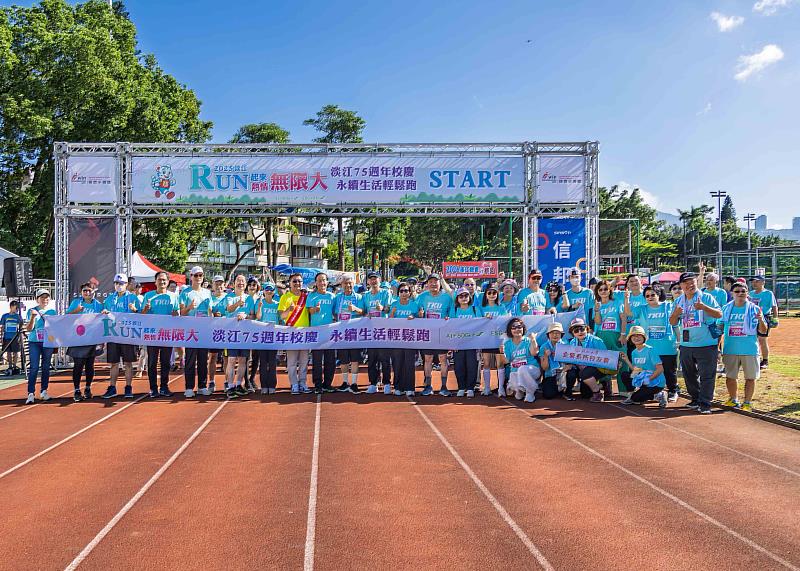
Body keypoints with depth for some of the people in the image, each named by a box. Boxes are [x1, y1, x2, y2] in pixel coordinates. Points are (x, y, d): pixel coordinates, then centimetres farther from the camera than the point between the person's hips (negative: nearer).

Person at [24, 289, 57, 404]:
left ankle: (44, 391, 17)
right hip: (34, 342, -3)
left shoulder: (52, 312, 10)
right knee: (34, 367, -10)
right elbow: (28, 329, -2)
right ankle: (30, 393, -11)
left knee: (46, 367, 7)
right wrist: (33, 317, -17)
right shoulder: (32, 311, 2)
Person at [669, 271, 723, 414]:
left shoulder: (706, 297, -3)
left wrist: (704, 307, -27)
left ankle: (705, 404, -2)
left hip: (706, 344, -5)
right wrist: (676, 313, -12)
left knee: (707, 375, -5)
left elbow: (719, 314, -13)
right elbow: (672, 322, 10)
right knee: (689, 375, 14)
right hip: (686, 345, 5)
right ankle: (695, 399, 28)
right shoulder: (679, 301, 10)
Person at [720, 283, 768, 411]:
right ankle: (733, 400, 28)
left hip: (749, 350, -2)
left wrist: (761, 320, -22)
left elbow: (763, 331, -3)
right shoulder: (726, 309, 4)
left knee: (750, 377, 4)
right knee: (730, 377, 11)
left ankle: (747, 402, 16)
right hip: (730, 350, 2)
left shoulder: (754, 309, -2)